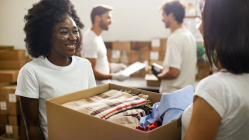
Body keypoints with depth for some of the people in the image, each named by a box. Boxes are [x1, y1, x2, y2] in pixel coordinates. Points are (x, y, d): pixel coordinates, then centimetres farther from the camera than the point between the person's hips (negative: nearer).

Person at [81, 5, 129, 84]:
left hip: (102, 83, 9)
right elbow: (91, 72, -23)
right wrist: (114, 76, -22)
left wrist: (113, 66, 10)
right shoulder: (92, 41, -22)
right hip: (96, 86, -9)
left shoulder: (97, 36, 10)